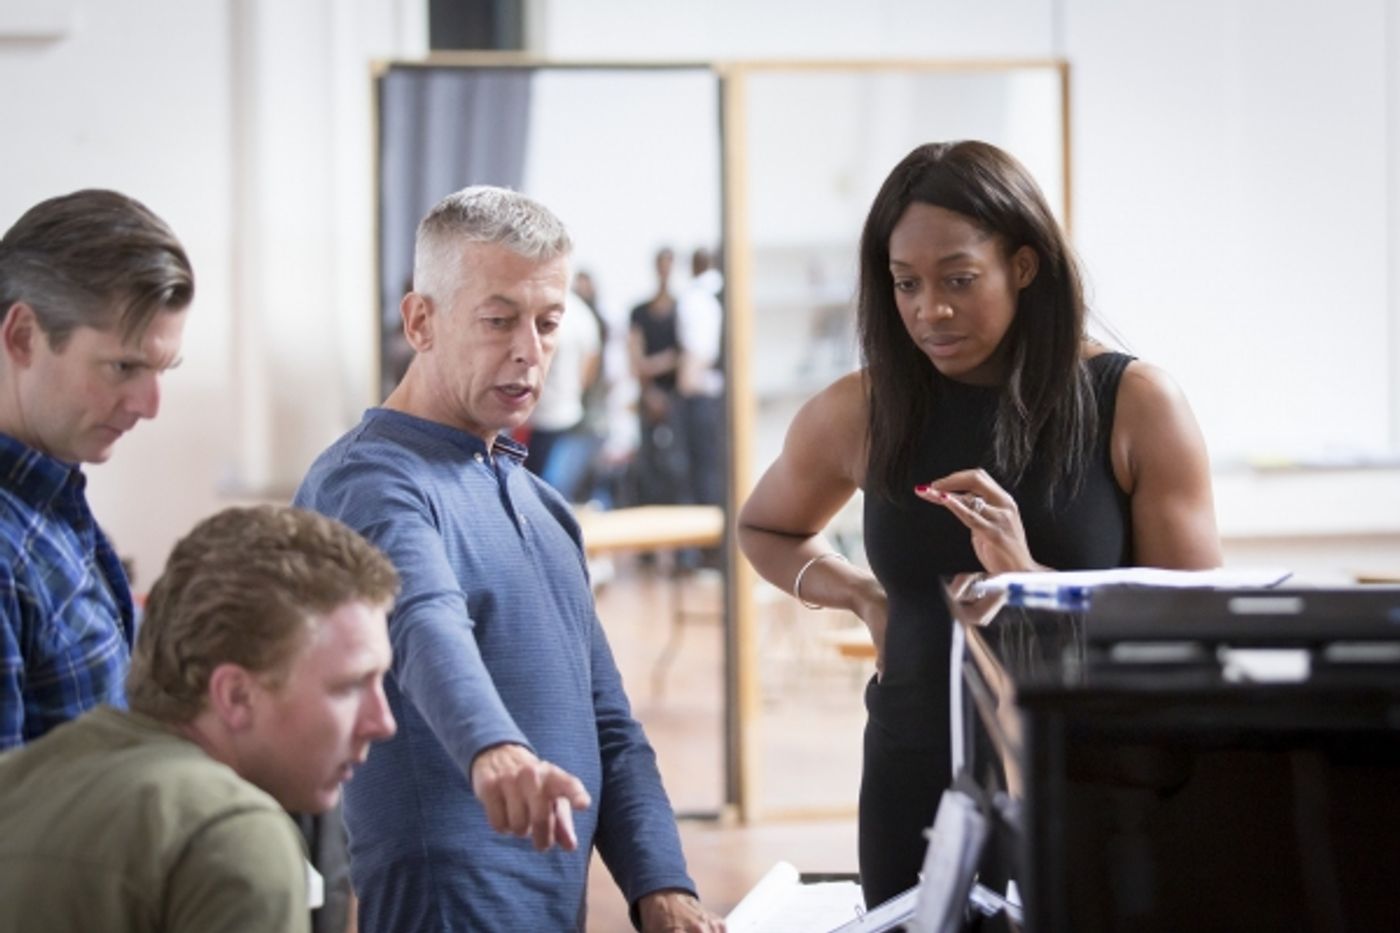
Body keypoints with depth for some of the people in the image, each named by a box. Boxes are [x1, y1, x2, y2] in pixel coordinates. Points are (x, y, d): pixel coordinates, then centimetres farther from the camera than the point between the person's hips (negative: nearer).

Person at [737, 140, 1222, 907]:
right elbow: (764, 530, 20)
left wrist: (1033, 579, -22)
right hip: (919, 785, 2)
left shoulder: (1133, 405, -8)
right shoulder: (859, 413, -1)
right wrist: (862, 597, 1)